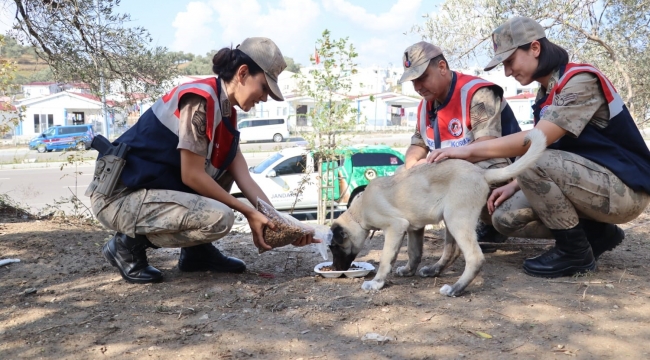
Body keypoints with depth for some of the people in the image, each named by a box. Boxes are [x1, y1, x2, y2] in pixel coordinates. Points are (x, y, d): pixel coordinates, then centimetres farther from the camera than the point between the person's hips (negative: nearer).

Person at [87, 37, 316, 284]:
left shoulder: (226, 112, 8)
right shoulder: (200, 100, -19)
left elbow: (244, 179, 3)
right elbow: (192, 176, -20)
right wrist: (248, 213, -13)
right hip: (119, 196, -9)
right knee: (219, 218, -25)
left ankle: (197, 251, 9)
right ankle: (130, 244, -3)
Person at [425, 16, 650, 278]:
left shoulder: (580, 81, -19)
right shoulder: (546, 94, 9)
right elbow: (547, 150, 12)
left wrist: (469, 150, -28)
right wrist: (514, 186, -2)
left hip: (623, 188, -8)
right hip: (591, 182, 8)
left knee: (533, 162, -31)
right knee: (505, 218, -3)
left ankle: (575, 251, -12)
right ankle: (597, 233, 8)